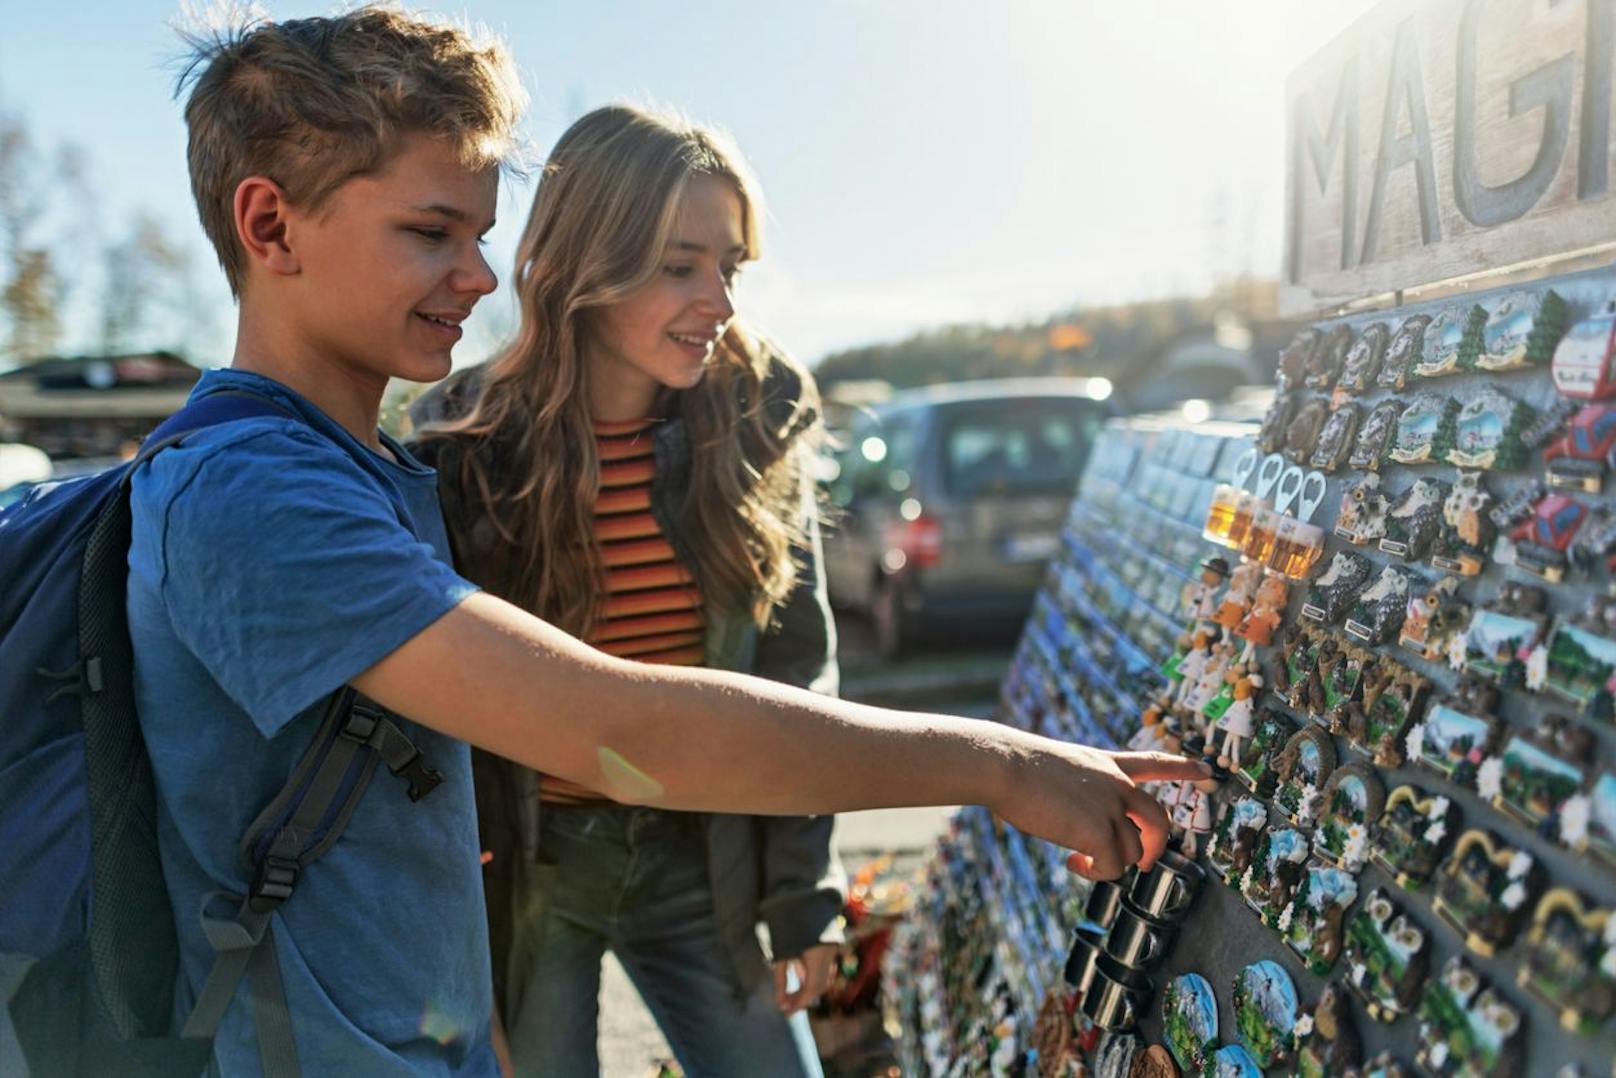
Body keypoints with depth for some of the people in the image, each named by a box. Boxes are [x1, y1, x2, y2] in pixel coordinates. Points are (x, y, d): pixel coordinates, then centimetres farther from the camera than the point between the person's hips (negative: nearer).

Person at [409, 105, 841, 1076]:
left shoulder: (758, 424, -6)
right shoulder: (465, 446, -12)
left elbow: (799, 672, -1)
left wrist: (805, 896, 0)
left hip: (698, 861, 2)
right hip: (520, 869, -1)